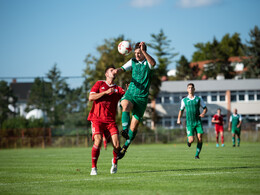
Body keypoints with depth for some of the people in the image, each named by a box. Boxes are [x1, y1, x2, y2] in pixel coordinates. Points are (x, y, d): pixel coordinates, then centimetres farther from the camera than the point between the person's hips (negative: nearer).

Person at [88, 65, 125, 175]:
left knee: (116, 145, -11)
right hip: (97, 119, -2)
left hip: (110, 121, 2)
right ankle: (93, 168, -9)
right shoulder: (99, 84, 11)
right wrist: (106, 92, -9)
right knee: (98, 141, -23)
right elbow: (91, 98, -2)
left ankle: (115, 162, 22)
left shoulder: (118, 89, 16)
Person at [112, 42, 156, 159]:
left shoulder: (148, 62, -1)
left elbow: (153, 63, -25)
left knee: (134, 126, 1)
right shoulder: (133, 62, 11)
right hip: (130, 93, 2)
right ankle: (125, 130, -51)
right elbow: (123, 69, -1)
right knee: (126, 105, -35)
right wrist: (117, 71, -25)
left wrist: (143, 50, -34)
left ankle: (125, 147, 17)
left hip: (142, 97, -2)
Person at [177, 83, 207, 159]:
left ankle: (197, 154, 4)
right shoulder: (184, 100, 6)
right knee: (191, 140, -13)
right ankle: (188, 140, 24)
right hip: (189, 122, -1)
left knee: (200, 139, -9)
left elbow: (205, 108, 11)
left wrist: (203, 113, -10)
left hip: (198, 122, 1)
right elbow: (181, 110, 18)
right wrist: (179, 119, 4)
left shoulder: (198, 99, 5)